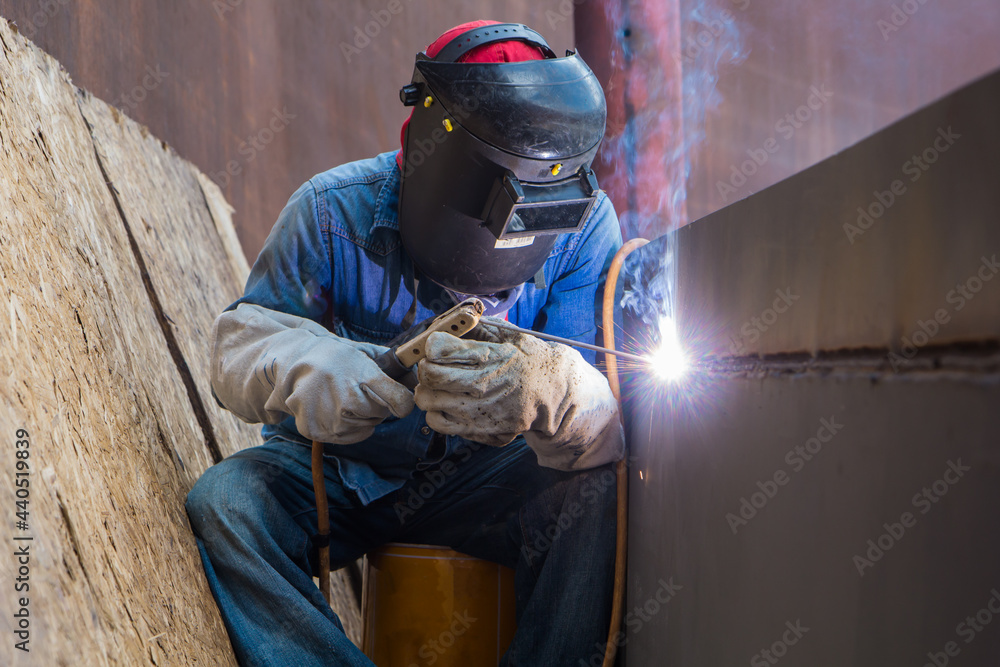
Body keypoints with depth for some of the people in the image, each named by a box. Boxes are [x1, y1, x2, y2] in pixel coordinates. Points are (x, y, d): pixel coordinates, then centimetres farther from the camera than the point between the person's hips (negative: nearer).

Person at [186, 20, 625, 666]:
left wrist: (550, 390, -54)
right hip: (336, 474, 1)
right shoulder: (335, 212, -18)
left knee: (604, 492, -28)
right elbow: (241, 343, -14)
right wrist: (305, 369, -40)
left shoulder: (584, 226, -18)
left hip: (486, 479, 0)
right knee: (223, 503, -27)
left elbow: (611, 414, -27)